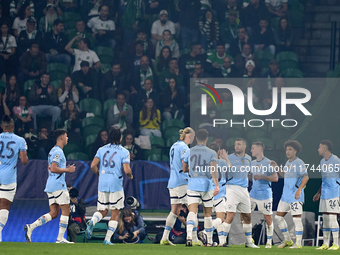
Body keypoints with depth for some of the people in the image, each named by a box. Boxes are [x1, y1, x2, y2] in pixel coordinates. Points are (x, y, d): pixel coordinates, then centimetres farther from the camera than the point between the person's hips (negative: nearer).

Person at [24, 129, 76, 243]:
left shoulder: (53, 151, 20)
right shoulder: (58, 152, -13)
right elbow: (53, 169, -21)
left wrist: (65, 169, 21)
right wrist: (67, 170, -13)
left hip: (50, 186, 10)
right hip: (58, 185, -10)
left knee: (54, 213, 6)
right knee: (65, 211, -3)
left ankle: (30, 227, -5)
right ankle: (60, 238, -5)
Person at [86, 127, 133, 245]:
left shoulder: (101, 150, 7)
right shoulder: (124, 152, -4)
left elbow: (93, 165, -1)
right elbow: (126, 170, -13)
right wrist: (130, 175, 9)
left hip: (102, 184, 4)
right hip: (116, 185, -3)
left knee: (102, 211, 14)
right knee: (115, 213, 6)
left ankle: (91, 222, -17)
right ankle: (108, 239, -2)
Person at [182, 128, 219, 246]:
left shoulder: (189, 152, 5)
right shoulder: (212, 153, -1)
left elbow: (184, 169, 15)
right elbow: (214, 170, -13)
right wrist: (217, 185, -20)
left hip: (192, 186, 0)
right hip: (207, 186, 0)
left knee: (192, 212, -9)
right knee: (207, 214, 12)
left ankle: (189, 236, -34)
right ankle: (209, 241, 20)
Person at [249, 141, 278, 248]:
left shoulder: (268, 163, -7)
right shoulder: (252, 163, 12)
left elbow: (275, 178, -12)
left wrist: (261, 177, -21)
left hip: (265, 194, -6)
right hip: (253, 194, 6)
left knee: (268, 218, -1)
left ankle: (269, 241, 12)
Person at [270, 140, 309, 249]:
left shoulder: (299, 163, -10)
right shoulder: (288, 162, 15)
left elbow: (306, 177, -19)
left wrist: (299, 190, -30)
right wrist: (276, 167, 16)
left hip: (296, 196, -9)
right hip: (286, 195, 9)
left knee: (296, 219, -8)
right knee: (278, 217, 9)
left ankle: (298, 243, -4)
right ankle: (288, 241, 18)